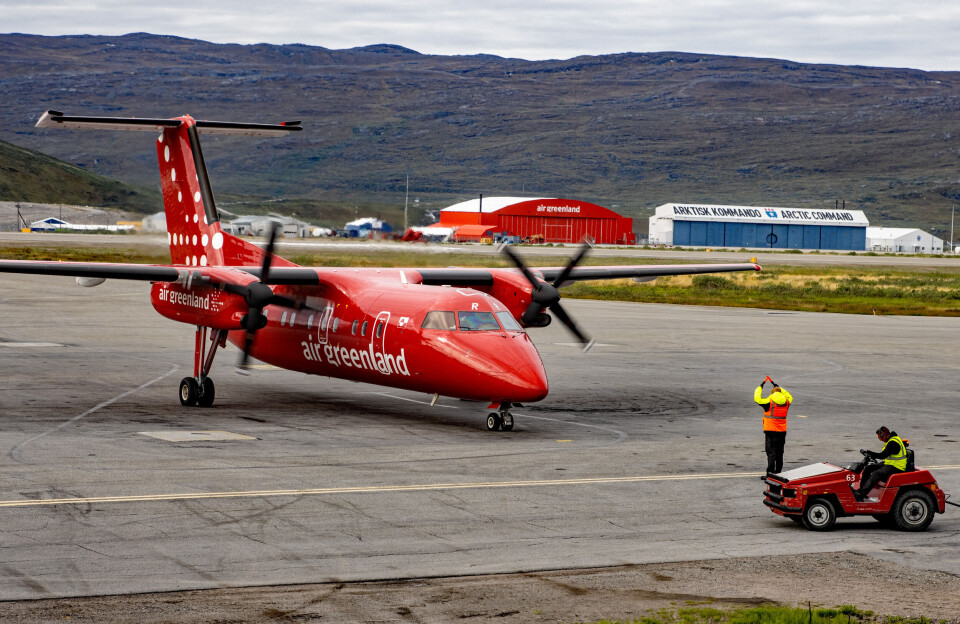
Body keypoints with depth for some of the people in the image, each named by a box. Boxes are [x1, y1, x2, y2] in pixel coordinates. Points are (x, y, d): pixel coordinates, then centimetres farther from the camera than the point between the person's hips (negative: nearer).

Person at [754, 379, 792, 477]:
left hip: (771, 431, -5)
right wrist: (778, 387, 32)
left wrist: (760, 387, 8)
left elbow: (757, 398, -6)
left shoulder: (770, 402, -11)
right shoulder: (786, 403, 5)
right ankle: (778, 472, 17)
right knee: (779, 453, 12)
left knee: (771, 452, -6)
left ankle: (770, 473, -10)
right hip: (782, 432, 5)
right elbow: (789, 396, 27)